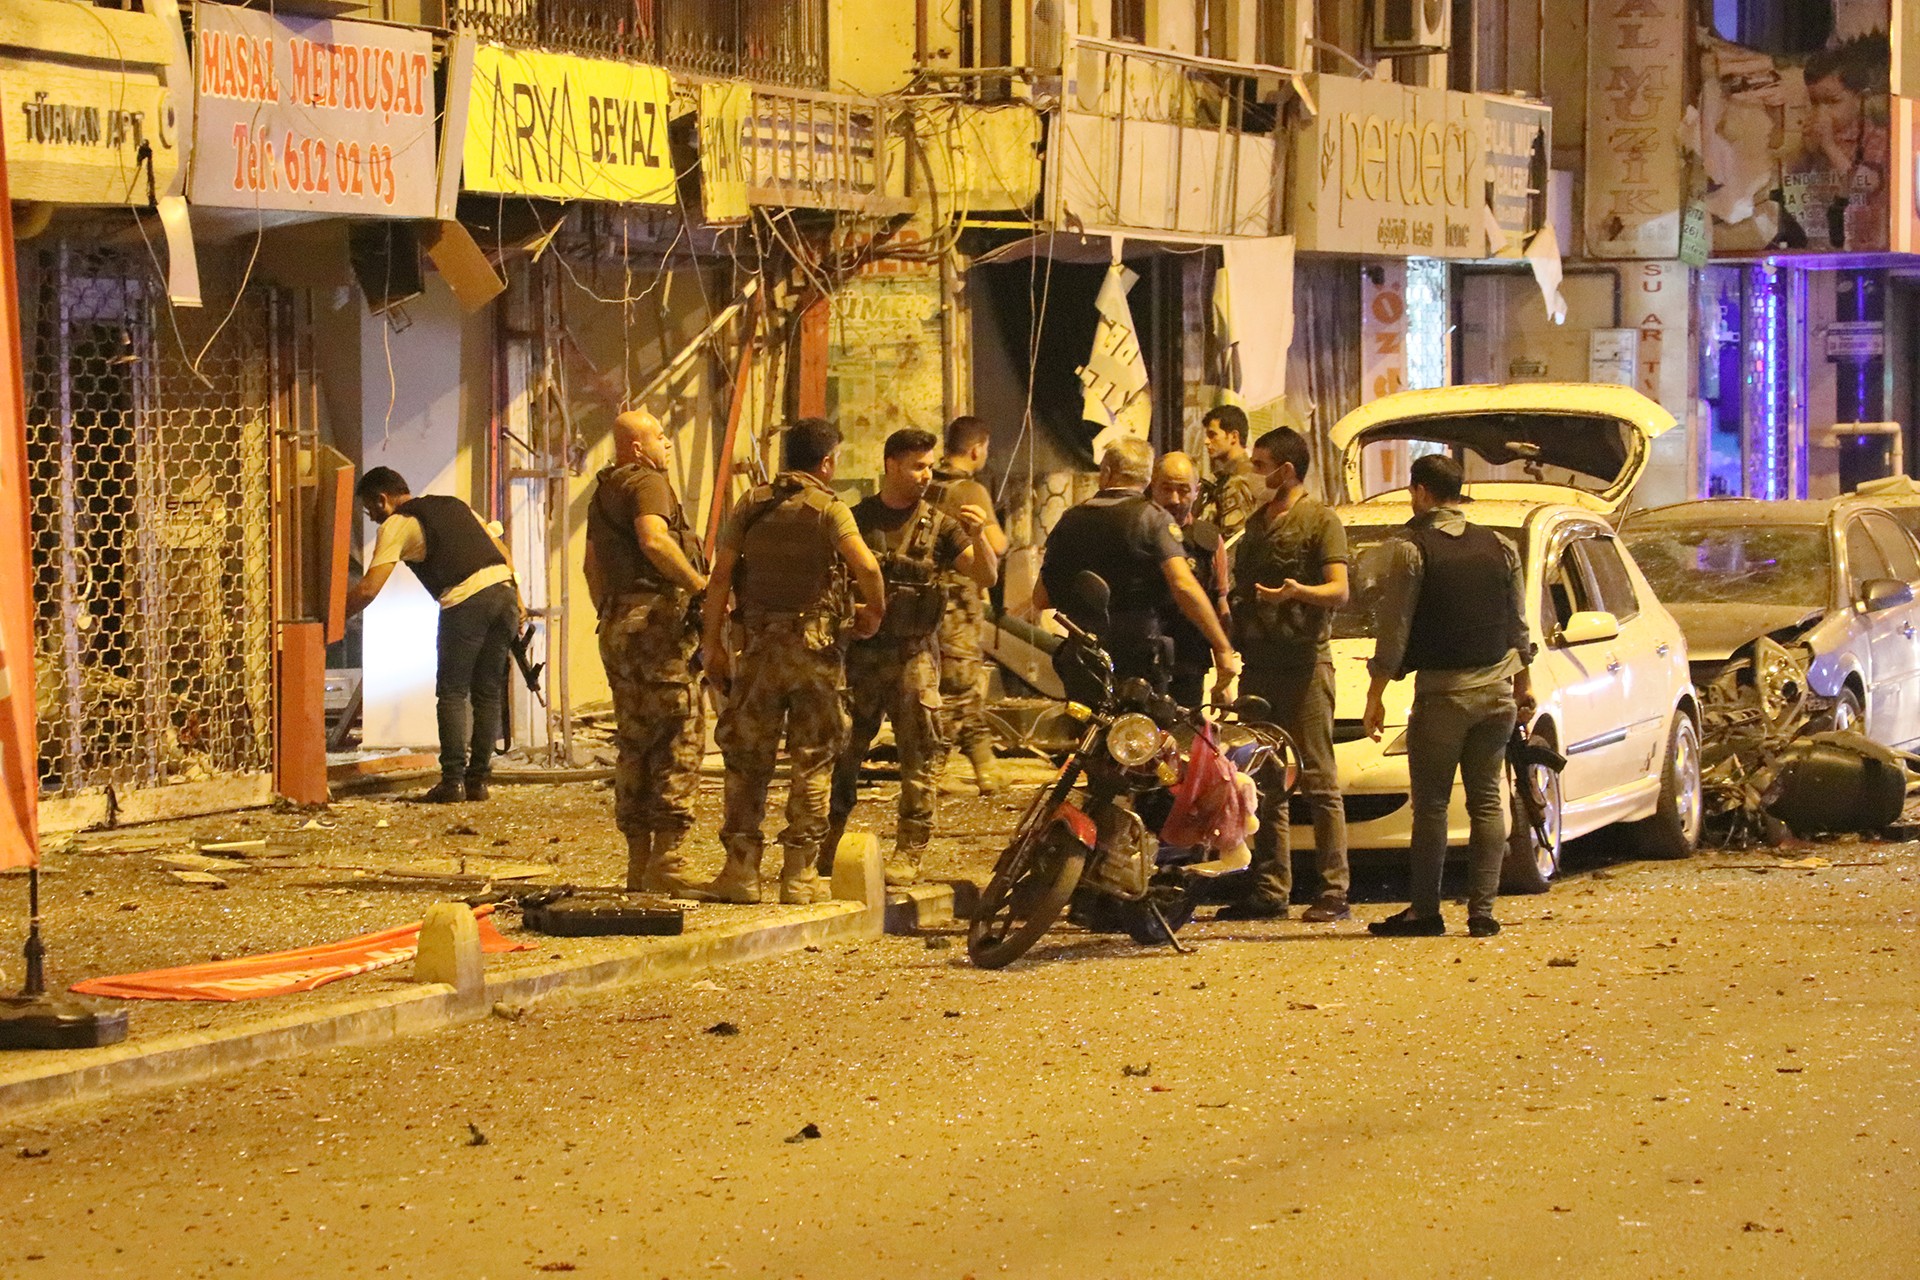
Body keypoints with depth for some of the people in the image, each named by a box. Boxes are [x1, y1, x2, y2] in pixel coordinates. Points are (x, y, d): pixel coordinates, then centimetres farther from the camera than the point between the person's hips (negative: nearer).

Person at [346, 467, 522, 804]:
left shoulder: (396, 524, 5)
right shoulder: (454, 505, 27)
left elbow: (368, 589, -3)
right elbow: (502, 551, 23)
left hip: (466, 601, -6)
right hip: (504, 589, 6)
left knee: (452, 693, 1)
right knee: (487, 694, 11)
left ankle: (453, 779, -6)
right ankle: (478, 779, 11)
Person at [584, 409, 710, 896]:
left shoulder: (603, 494, 22)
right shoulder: (648, 482, -7)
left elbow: (592, 565, 28)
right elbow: (654, 540, -25)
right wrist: (700, 585, -18)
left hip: (617, 624, 9)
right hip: (659, 618, -9)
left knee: (634, 743, 12)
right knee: (680, 739, -7)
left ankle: (638, 861, 13)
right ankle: (666, 859, -13)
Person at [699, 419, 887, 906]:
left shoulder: (750, 505, 6)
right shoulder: (828, 509, -4)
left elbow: (720, 577, 2)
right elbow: (867, 567, -18)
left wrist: (713, 644, 5)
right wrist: (873, 612, 0)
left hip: (757, 644, 3)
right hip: (815, 644, -3)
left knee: (747, 760, 9)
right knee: (811, 764, 5)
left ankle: (741, 870, 6)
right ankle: (800, 874, 4)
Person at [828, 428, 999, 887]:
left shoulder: (938, 525, 5)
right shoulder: (857, 519, 8)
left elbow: (986, 575, -3)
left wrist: (978, 536, -20)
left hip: (914, 656, -1)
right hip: (860, 654, 1)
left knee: (919, 759, -2)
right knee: (842, 754, 4)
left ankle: (909, 853, 2)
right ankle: (825, 847, 15)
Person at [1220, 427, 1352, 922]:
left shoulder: (1320, 519, -2)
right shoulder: (1256, 523, 21)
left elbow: (1339, 591, -13)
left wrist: (1300, 592, -32)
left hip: (1305, 663, -8)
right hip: (1257, 666, 8)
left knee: (1318, 781, -8)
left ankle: (1334, 892, -9)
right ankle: (1270, 890, 10)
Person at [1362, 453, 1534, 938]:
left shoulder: (1407, 548, -8)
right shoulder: (1499, 547, 9)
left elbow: (1393, 631, -11)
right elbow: (1518, 624, 15)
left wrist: (1376, 696, -6)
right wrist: (1523, 683, 25)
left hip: (1442, 691, -5)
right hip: (1496, 688, 5)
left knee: (1431, 805, 1)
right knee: (1486, 802, 7)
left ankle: (1425, 911, 2)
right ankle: (1482, 910, 3)